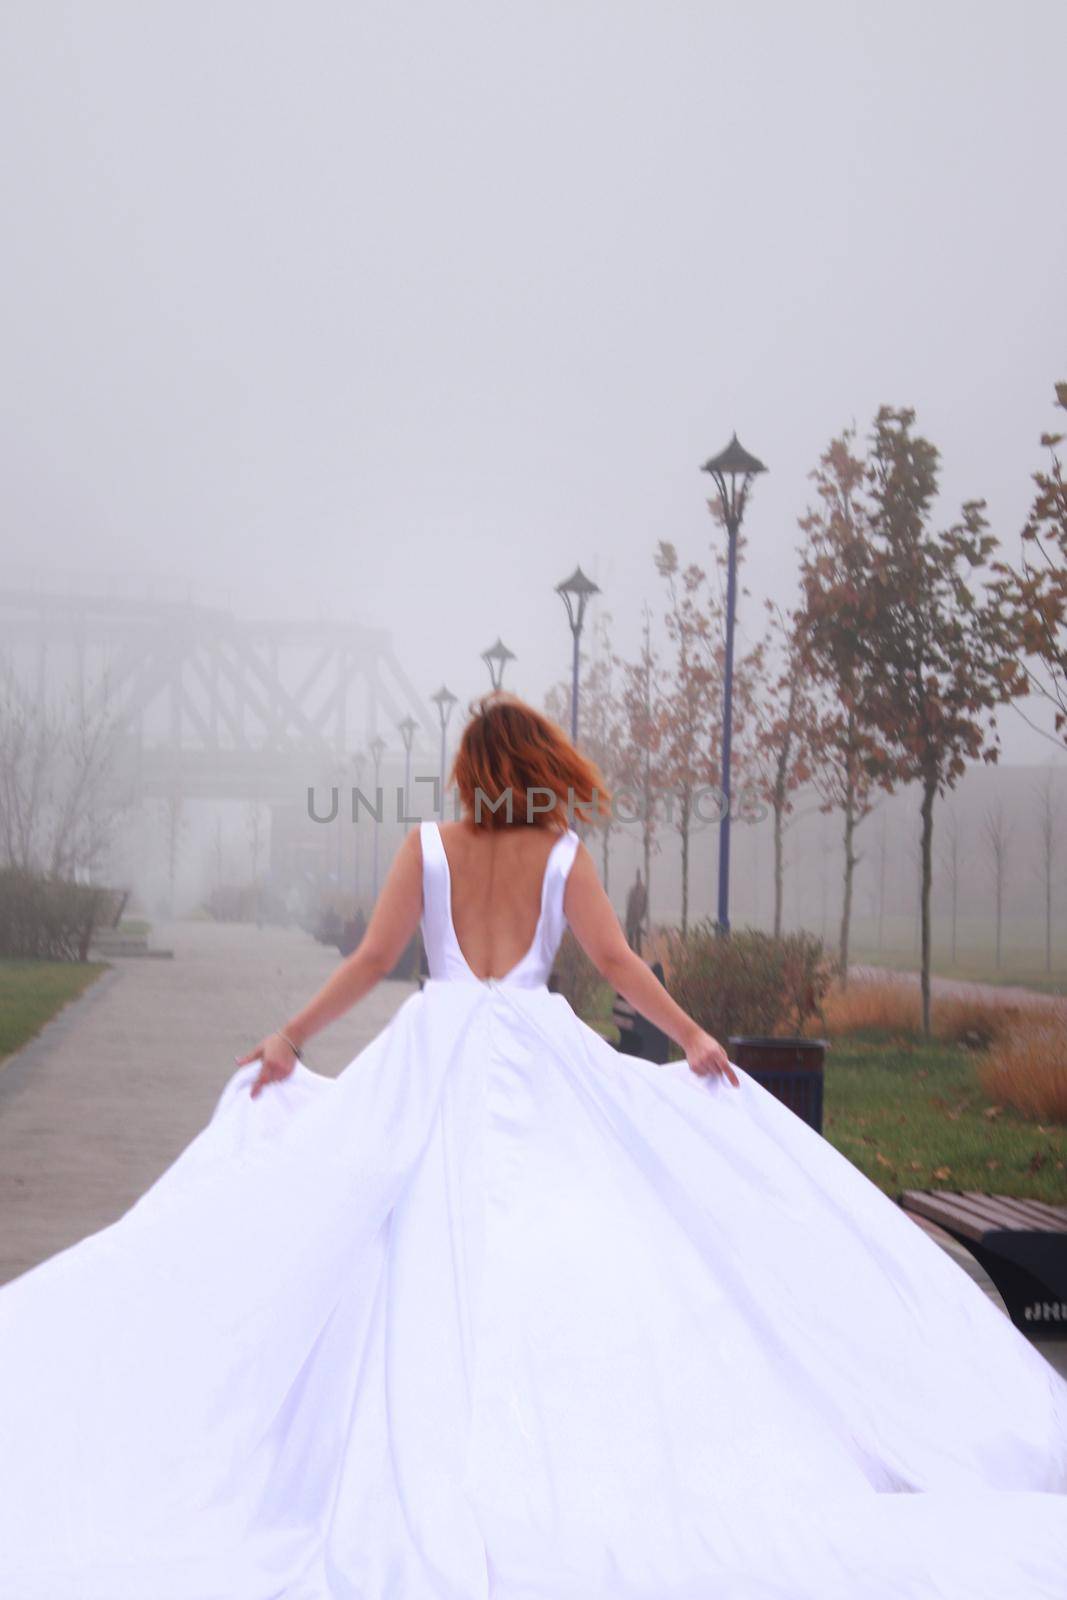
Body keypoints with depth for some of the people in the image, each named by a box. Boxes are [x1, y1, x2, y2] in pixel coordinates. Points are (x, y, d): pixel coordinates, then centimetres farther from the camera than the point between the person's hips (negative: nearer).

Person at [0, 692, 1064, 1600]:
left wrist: (289, 1040, 5)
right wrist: (693, 1040, 5)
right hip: (539, 1057, 0)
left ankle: (431, 1459, 0)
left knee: (429, 1245, 2)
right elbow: (615, 962, -2)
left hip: (436, 1054, 0)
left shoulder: (427, 845, 4)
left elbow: (374, 960, -1)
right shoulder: (563, 852, 3)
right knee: (565, 1234, 4)